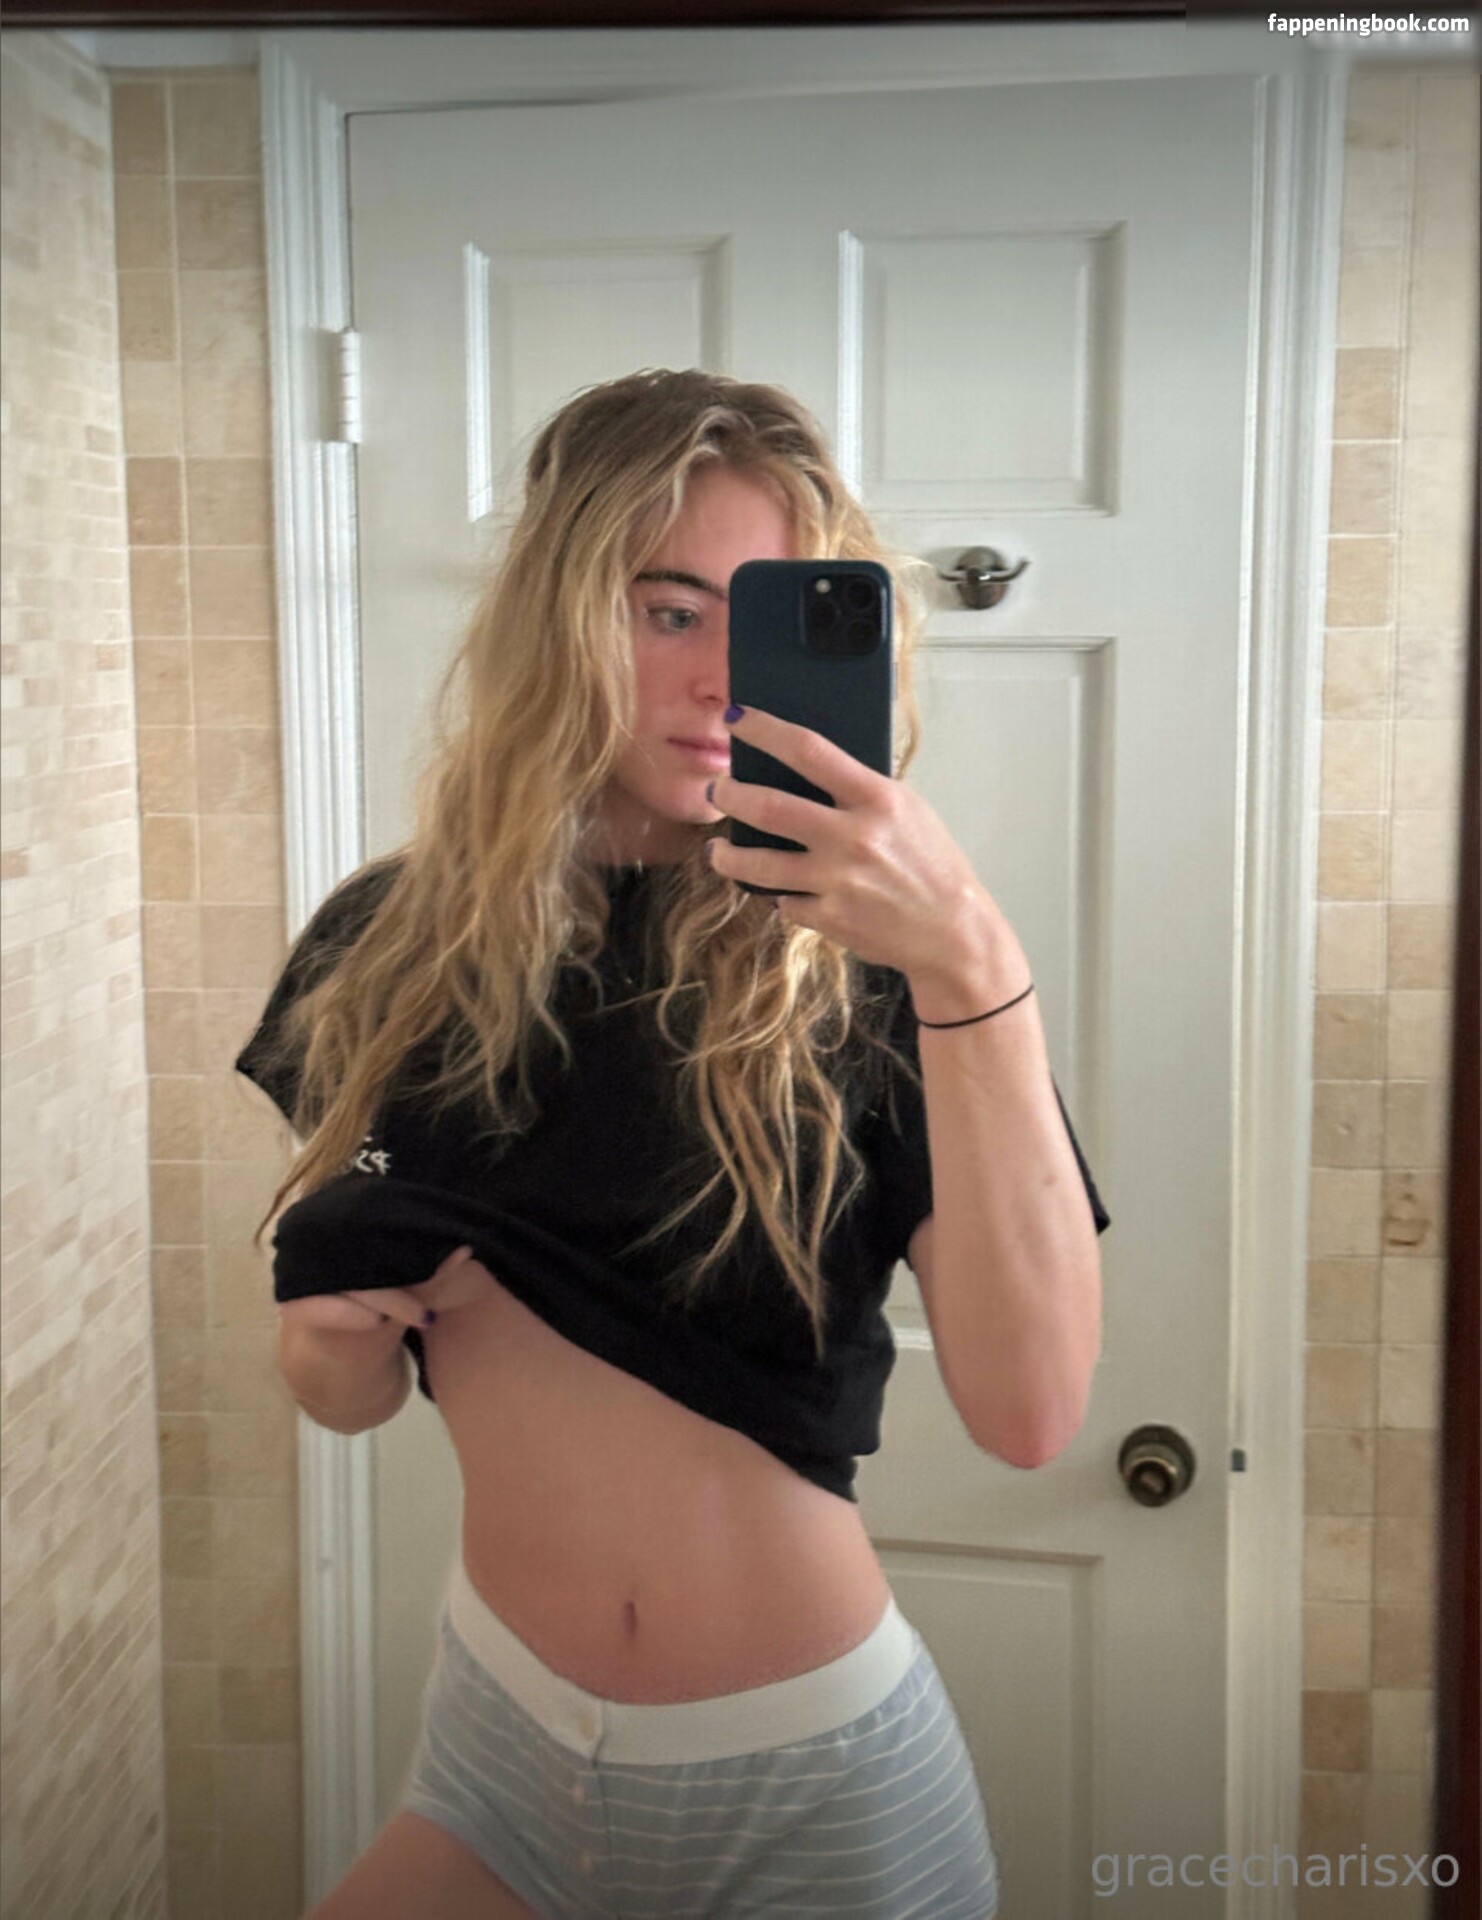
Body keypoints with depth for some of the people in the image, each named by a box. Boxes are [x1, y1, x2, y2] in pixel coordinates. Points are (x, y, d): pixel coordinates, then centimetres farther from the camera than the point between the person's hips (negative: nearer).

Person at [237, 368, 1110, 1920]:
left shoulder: (858, 966, -15)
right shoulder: (389, 952, -4)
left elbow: (1030, 1410, -27)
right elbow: (344, 1395, 8)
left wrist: (973, 965, -35)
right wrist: (342, 1318, -15)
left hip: (811, 1787, -2)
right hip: (501, 1737, 3)